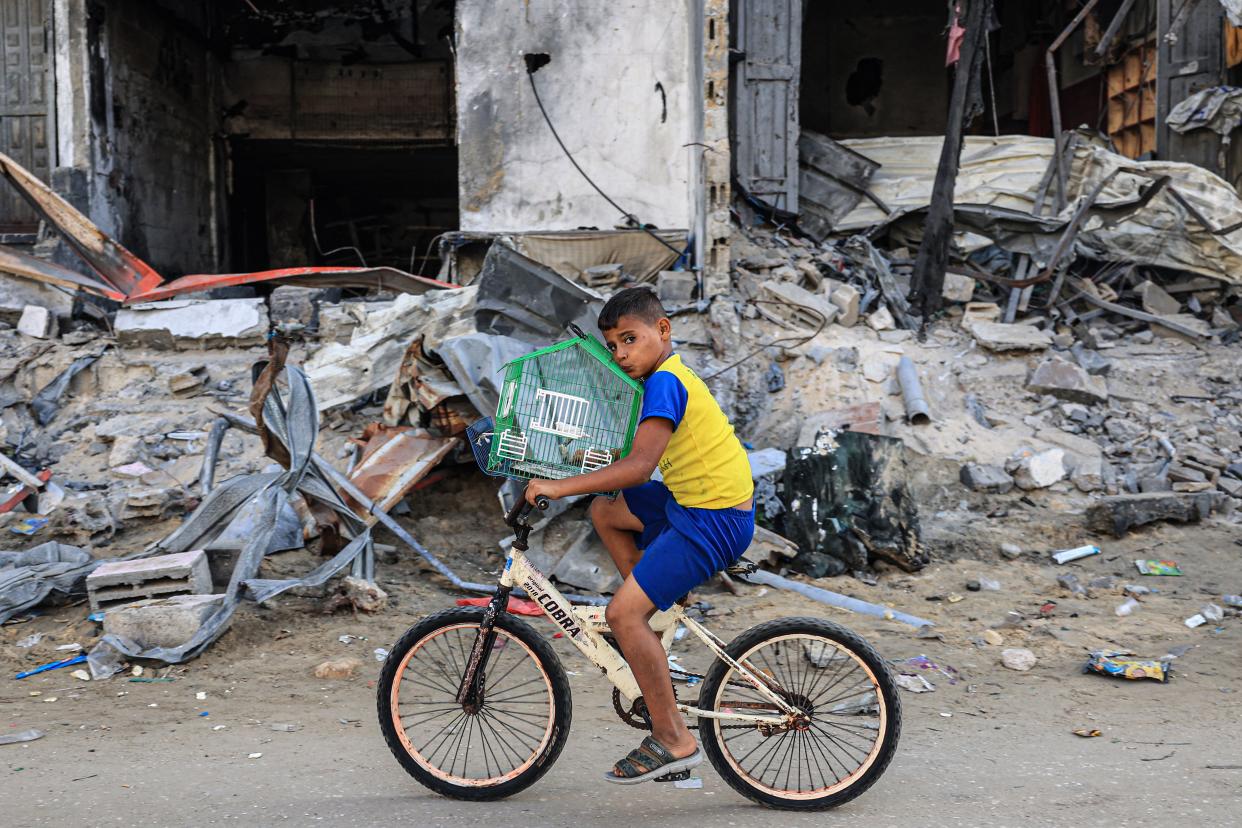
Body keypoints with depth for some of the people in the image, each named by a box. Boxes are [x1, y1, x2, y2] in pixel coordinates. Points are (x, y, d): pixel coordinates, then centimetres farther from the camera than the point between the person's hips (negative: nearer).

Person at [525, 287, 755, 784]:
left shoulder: (664, 383, -17)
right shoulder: (673, 375, 14)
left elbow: (640, 465, -28)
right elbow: (644, 457, 26)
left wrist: (560, 487, -27)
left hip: (715, 519, -10)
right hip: (695, 500, 10)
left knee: (623, 613, -15)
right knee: (605, 511, 21)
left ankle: (673, 740, -9)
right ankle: (657, 609, 21)